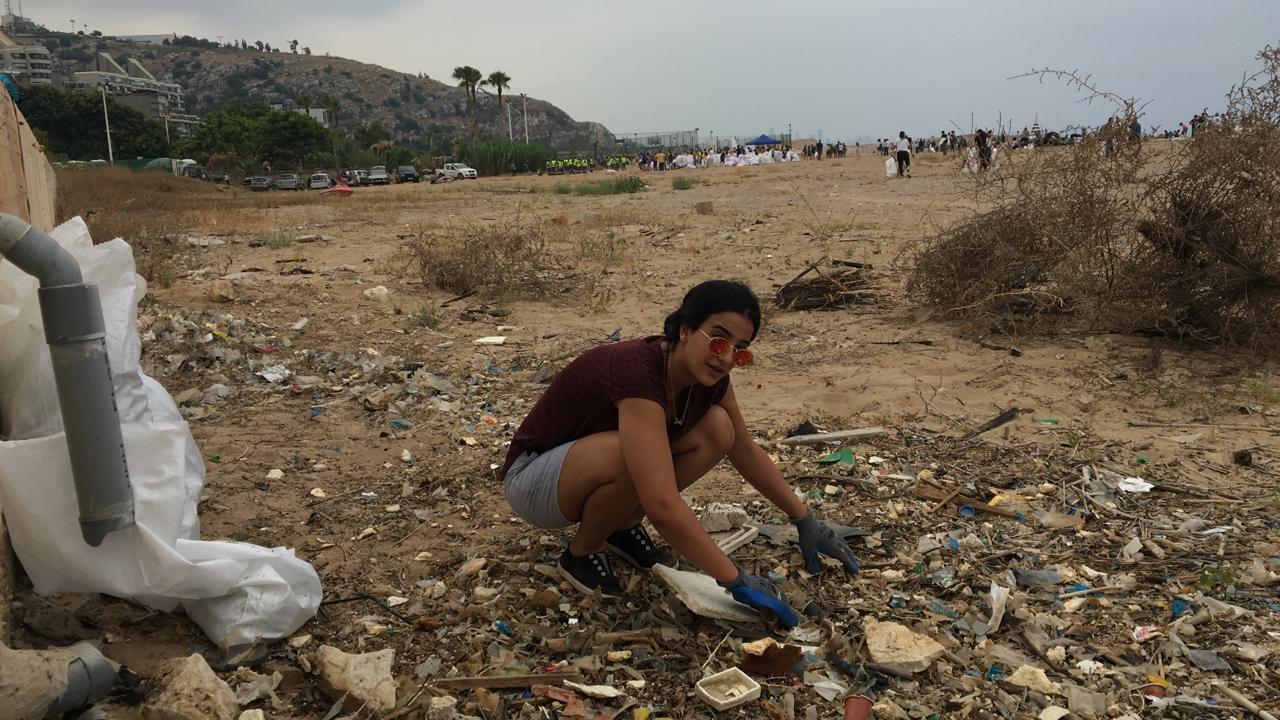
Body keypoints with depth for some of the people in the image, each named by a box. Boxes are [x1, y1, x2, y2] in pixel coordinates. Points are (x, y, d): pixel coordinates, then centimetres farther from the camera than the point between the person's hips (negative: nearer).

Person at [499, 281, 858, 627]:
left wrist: (804, 519, 7)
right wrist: (736, 581, -37)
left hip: (594, 456, 7)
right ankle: (580, 554, -8)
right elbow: (663, 505, -42)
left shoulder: (708, 376, -11)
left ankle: (623, 527, 4)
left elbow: (745, 450, 6)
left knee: (718, 429, -11)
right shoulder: (637, 371, -36)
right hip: (533, 477, -7)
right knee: (633, 456, -38)